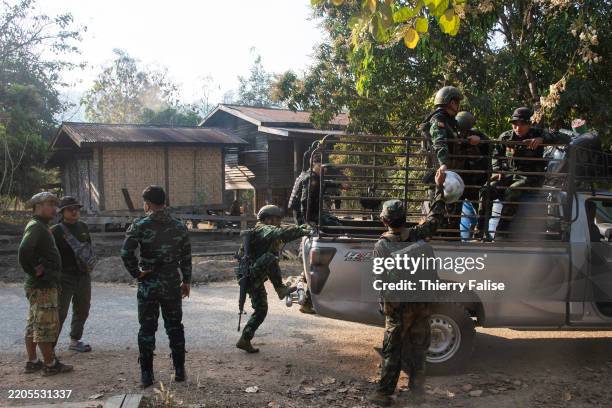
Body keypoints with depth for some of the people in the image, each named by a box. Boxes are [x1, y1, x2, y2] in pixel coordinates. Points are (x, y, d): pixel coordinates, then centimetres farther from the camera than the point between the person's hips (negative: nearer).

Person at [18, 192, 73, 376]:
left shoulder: (41, 227, 17)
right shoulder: (35, 227, -16)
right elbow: (24, 250, -31)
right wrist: (35, 271, -21)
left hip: (45, 284, 10)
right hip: (43, 287, -10)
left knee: (34, 325, 15)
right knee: (47, 325, -4)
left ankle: (32, 362, 23)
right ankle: (50, 365, 3)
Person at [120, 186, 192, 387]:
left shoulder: (140, 226, -9)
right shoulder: (179, 227, 1)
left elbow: (126, 253, -19)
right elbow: (186, 257, 4)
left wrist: (136, 273, -6)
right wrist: (186, 281, 14)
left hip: (148, 285, -2)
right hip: (172, 285, 2)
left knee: (147, 329, 7)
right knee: (174, 327, 13)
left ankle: (146, 374, 10)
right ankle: (179, 371, 17)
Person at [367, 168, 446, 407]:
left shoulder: (381, 246, -10)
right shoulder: (417, 235, -3)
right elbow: (436, 216, 11)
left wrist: (384, 304, 1)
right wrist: (439, 187, 17)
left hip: (398, 307, -3)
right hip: (422, 305, 3)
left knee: (392, 351, 7)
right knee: (418, 349, 14)